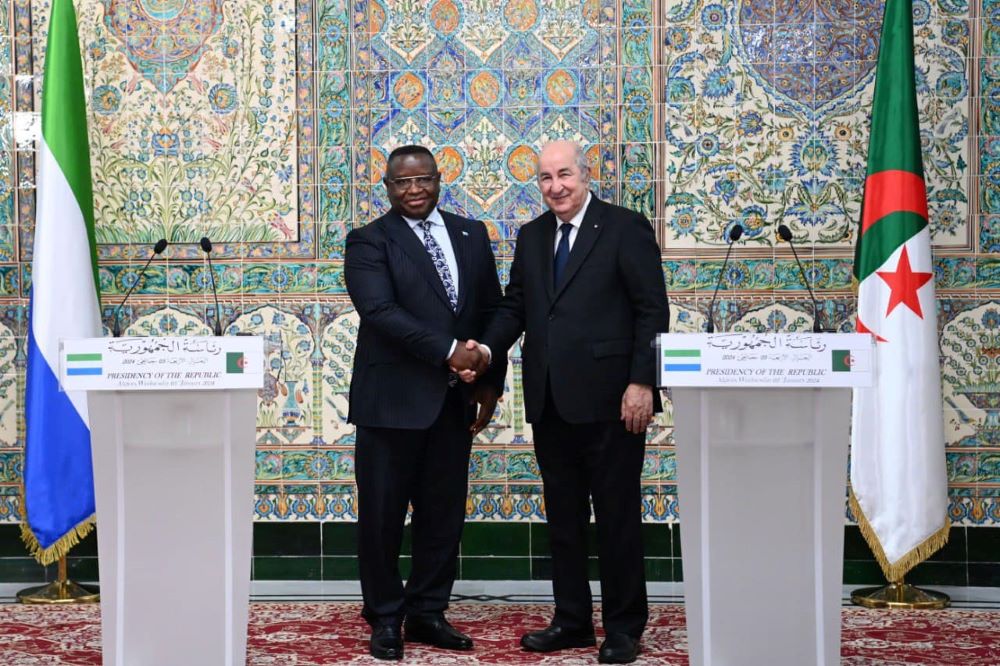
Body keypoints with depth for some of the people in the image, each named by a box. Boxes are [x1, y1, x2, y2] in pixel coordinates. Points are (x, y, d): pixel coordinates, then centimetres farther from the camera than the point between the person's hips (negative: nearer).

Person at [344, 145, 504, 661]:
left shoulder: (471, 235, 12)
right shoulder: (369, 242, -3)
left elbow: (493, 310, 14)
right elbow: (380, 310, -17)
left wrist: (490, 383, 5)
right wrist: (448, 351, -23)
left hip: (455, 400, 4)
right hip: (392, 400, -4)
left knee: (443, 514, 10)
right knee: (382, 515, 3)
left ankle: (427, 613, 22)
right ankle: (385, 618, 16)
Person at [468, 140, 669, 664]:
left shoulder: (625, 228, -5)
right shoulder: (531, 236, 13)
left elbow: (652, 310, -8)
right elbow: (515, 306, 13)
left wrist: (641, 383, -15)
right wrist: (487, 347, -6)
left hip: (608, 399, -6)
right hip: (550, 400, 6)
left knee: (617, 514, 3)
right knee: (562, 515, 12)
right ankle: (571, 620, 22)